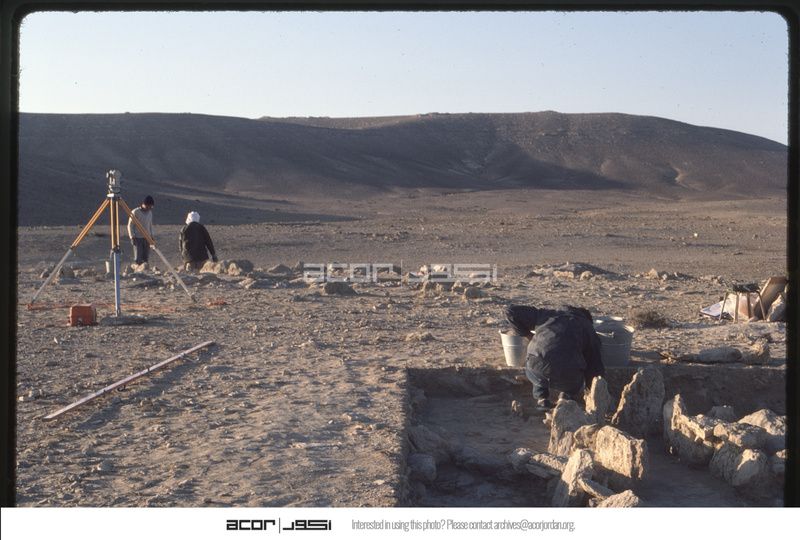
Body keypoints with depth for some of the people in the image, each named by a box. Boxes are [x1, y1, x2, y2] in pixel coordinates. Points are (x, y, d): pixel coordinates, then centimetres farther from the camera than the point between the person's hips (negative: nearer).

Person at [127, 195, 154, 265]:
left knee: (146, 258, 3)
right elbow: (130, 225, -6)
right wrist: (132, 237, -13)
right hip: (138, 238, -5)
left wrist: (151, 236, 16)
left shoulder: (150, 213, 11)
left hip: (146, 238, 5)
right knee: (138, 258, -8)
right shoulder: (135, 212, -7)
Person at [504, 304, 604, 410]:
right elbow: (595, 367, 22)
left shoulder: (547, 314, 25)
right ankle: (566, 396, 13)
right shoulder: (588, 328, 23)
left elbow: (511, 311, 25)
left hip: (537, 376, 0)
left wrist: (529, 335, 33)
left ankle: (541, 398, 20)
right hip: (567, 380, 0)